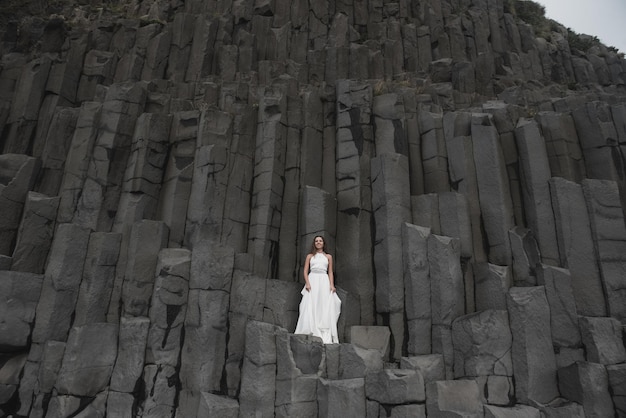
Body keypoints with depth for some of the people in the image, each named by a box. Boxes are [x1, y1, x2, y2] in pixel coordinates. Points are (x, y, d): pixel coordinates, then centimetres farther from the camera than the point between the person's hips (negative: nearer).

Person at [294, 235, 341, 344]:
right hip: (312, 281, 0)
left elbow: (330, 272, 12)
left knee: (325, 308, -6)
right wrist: (307, 283, -9)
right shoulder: (310, 256, 13)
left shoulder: (328, 256, 16)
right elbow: (305, 271, 7)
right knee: (311, 308, -9)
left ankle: (326, 337, -7)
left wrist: (332, 285, -1)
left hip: (324, 282, 1)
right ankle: (312, 334, -8)